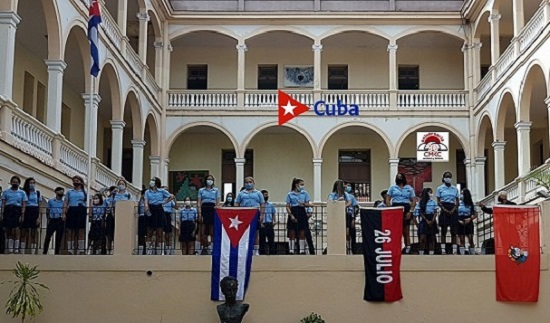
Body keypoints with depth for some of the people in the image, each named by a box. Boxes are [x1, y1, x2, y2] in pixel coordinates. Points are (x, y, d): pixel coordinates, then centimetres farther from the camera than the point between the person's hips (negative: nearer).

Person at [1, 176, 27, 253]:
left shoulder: (22, 192, 11)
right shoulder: (6, 192, 14)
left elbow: (24, 205, 5)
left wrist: (22, 215, -6)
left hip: (17, 210, -1)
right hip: (8, 210, 2)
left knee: (16, 229, -9)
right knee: (8, 229, -1)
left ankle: (16, 248, -6)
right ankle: (10, 248, 5)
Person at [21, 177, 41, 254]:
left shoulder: (37, 193, 10)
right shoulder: (24, 192, 6)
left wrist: (39, 217, -1)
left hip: (35, 213, 1)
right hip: (26, 212, -1)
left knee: (33, 234, 2)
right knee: (24, 233, -3)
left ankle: (33, 253, 3)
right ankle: (22, 253, -1)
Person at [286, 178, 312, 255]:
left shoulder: (304, 193, 9)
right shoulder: (290, 194, 3)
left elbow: (308, 204, 5)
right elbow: (287, 207, 1)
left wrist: (303, 204, -17)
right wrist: (291, 215, -13)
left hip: (302, 213, 2)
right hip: (293, 213, -1)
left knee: (302, 234, 1)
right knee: (292, 234, -1)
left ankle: (302, 251, 4)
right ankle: (291, 251, 2)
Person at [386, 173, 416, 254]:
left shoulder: (409, 188, 12)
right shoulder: (392, 188, 13)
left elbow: (414, 201, 7)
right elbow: (387, 199, 8)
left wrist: (410, 211, -6)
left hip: (406, 209, 0)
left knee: (406, 231, 1)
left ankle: (408, 248, 2)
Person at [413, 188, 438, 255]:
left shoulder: (433, 202, 7)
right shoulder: (421, 202, 1)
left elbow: (435, 212, 4)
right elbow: (420, 212, -2)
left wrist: (432, 221, -10)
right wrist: (427, 220, -11)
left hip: (432, 220, 3)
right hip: (424, 220, -3)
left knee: (432, 237, 3)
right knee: (423, 237, -11)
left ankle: (431, 252, 5)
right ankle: (421, 253, -9)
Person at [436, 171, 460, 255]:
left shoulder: (455, 188, 9)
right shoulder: (440, 188, 4)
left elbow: (457, 201, 9)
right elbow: (438, 201, 1)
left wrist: (453, 210, -8)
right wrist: (444, 210, -13)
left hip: (453, 210, 2)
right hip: (444, 210, -2)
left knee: (453, 230, 0)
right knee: (443, 230, -3)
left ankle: (454, 250, -1)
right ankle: (443, 250, -3)